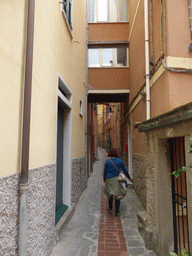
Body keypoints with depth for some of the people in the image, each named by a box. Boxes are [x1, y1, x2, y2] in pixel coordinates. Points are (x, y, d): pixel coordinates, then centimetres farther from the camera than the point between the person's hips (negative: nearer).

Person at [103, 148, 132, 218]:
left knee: (110, 194, 18)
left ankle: (110, 209, 33)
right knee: (117, 196, 5)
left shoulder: (107, 161, -6)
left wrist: (104, 180, 15)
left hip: (110, 180, 0)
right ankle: (117, 213, 8)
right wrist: (129, 178, 20)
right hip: (118, 180, 0)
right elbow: (125, 170, 7)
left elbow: (105, 172, 0)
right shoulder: (120, 161, -2)